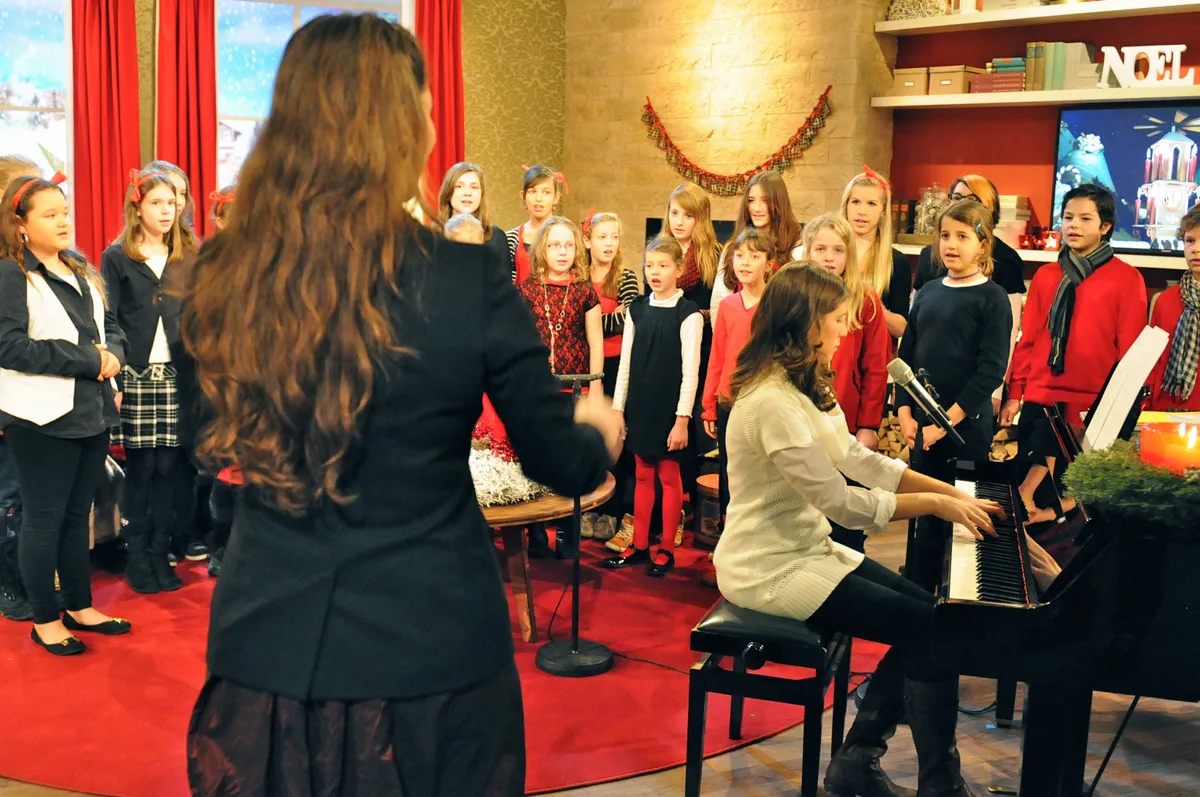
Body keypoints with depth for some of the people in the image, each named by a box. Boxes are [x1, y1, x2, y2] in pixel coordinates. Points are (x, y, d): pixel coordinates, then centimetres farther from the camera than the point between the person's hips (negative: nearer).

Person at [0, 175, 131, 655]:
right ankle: (45, 620, 15)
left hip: (91, 411, 7)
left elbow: (109, 325, 18)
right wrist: (88, 360, -19)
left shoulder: (80, 271, 13)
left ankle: (80, 606, 27)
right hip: (43, 417, -7)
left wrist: (113, 353, -6)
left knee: (77, 514, 16)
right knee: (44, 519, 3)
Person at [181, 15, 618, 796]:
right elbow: (563, 467, -5)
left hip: (264, 648, 3)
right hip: (429, 649, -2)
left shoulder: (223, 278, -8)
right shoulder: (471, 283, -17)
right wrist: (600, 430, 17)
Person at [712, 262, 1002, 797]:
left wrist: (953, 493, 4)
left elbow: (860, 460, 11)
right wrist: (934, 504, -12)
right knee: (929, 629, -10)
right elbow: (843, 503, -24)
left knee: (926, 612, 6)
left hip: (807, 548, 10)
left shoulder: (805, 388, 8)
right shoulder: (773, 403, -25)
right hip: (772, 569, -10)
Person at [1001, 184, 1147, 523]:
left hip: (1093, 406, -4)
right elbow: (1027, 339, 11)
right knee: (1028, 489, 7)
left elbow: (1131, 350, -4)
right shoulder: (1045, 276, 10)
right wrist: (1015, 394, 6)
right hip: (1039, 400, 4)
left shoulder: (1127, 279, -3)